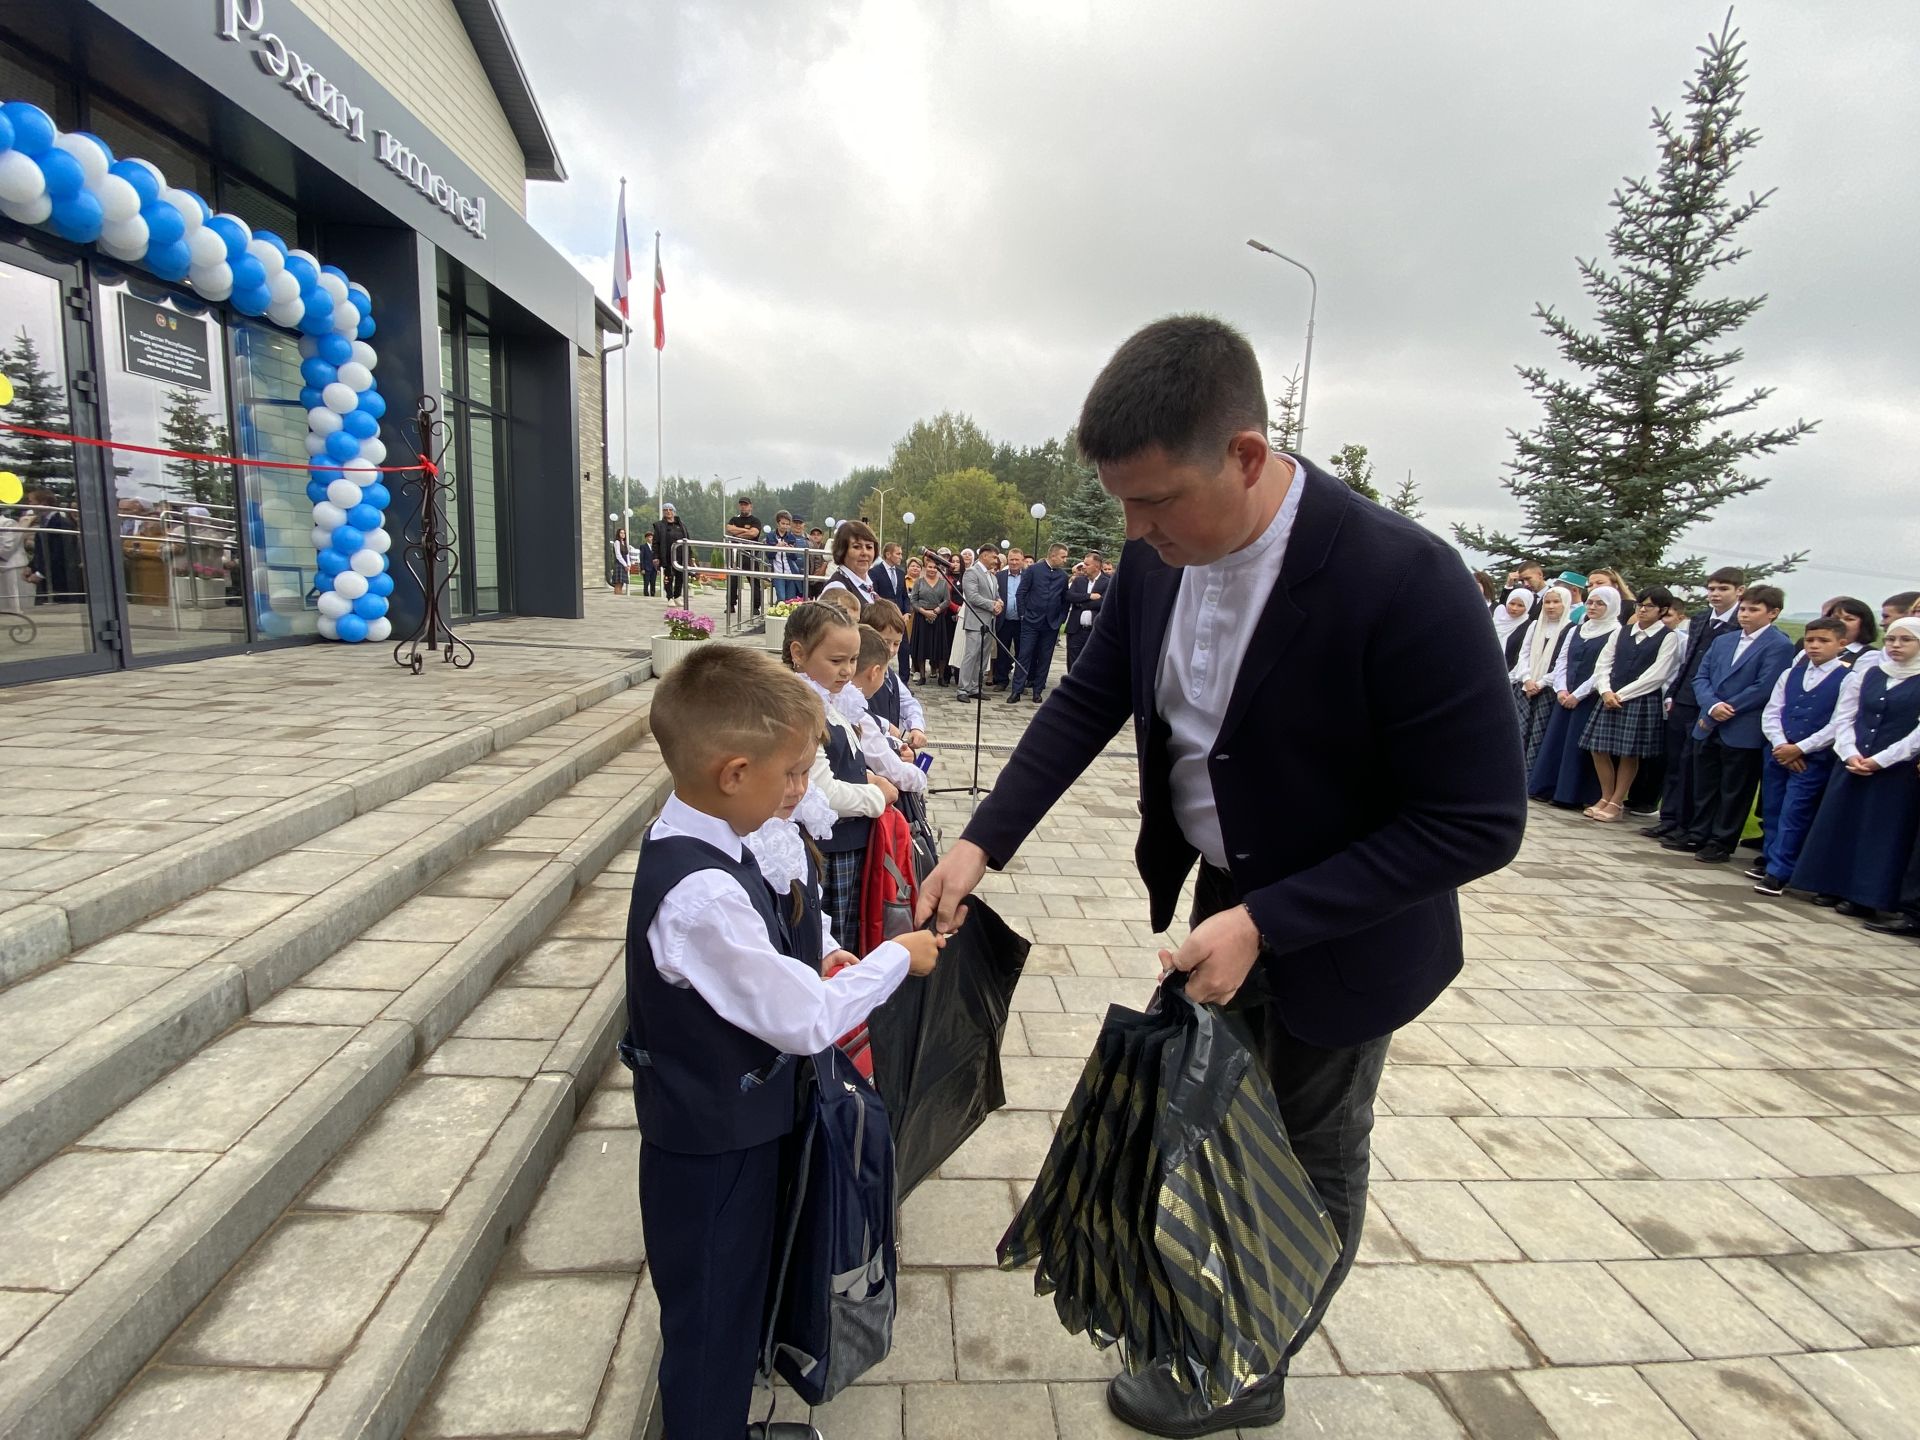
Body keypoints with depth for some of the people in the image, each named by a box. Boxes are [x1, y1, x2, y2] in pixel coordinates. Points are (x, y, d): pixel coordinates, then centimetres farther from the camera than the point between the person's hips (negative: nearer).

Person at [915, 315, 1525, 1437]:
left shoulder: (1405, 581, -32)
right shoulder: (1162, 557, -13)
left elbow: (1480, 823, -26)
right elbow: (1089, 700, -2)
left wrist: (1264, 925, -28)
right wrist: (983, 842, -12)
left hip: (1342, 930, -5)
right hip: (1223, 893, 6)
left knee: (1312, 1161, 18)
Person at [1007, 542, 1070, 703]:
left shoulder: (1063, 575, 7)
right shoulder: (1033, 570, -1)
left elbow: (1065, 600, 11)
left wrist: (1061, 620, 3)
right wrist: (1023, 614, -3)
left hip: (1051, 624, 3)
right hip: (1031, 621, -3)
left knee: (1045, 659, 6)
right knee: (1024, 656, -4)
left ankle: (1038, 691, 14)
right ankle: (1016, 691, -1)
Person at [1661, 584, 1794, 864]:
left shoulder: (1779, 645, -6)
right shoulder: (1723, 641, 13)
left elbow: (1763, 687, -14)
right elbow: (1701, 677, 8)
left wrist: (1727, 710, -13)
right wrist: (1713, 706, -9)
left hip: (1744, 732, -6)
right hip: (1709, 727, 6)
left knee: (1734, 791, 5)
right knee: (1704, 786, 14)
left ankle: (1721, 843, 13)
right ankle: (1697, 835, 24)